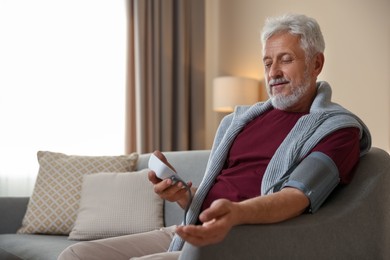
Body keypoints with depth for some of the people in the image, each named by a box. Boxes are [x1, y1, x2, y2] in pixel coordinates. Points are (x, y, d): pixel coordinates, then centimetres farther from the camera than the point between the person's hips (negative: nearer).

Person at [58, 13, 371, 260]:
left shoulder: (338, 128, -2)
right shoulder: (239, 119, 18)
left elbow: (298, 196, -19)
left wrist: (235, 214, -40)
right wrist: (182, 194, -4)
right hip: (190, 231, 7)